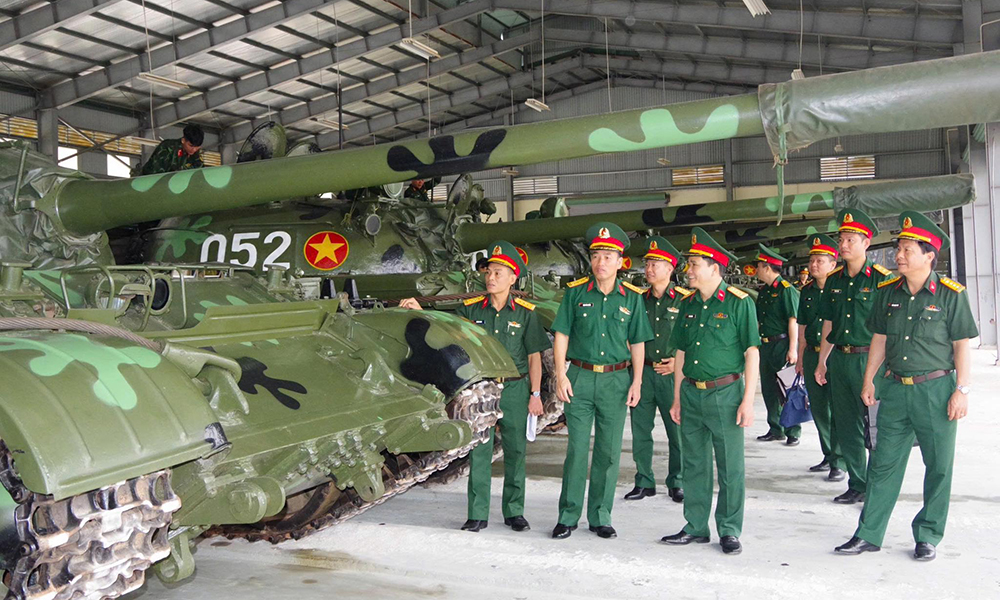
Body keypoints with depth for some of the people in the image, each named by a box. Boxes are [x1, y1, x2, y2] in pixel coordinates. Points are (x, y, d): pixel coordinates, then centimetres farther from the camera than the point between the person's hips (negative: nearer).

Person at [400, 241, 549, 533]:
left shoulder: (525, 312, -1)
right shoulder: (471, 308, 2)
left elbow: (534, 357, 1)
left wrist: (535, 394, -2)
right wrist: (420, 311, -9)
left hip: (515, 389, -1)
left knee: (515, 451, 8)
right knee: (479, 452, 3)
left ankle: (514, 512, 22)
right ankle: (478, 514, 12)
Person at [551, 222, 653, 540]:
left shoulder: (632, 297, 5)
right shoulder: (576, 291, 2)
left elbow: (637, 343, 8)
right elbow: (561, 335, 3)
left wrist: (636, 382, 1)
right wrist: (561, 375, -5)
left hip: (616, 379, 1)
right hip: (580, 377, -1)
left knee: (609, 451, 6)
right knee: (576, 448, 1)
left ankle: (601, 516, 18)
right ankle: (568, 516, 12)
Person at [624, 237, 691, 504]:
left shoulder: (685, 300, -1)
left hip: (672, 374, -3)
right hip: (642, 373, 3)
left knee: (677, 430, 3)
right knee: (640, 430, 6)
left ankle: (676, 483, 18)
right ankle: (644, 482, 19)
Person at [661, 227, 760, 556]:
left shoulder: (739, 302, -6)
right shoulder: (688, 304, 10)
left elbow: (751, 353, -7)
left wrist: (748, 400, -12)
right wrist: (677, 398, 13)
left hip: (725, 393, -5)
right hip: (691, 393, 6)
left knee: (730, 467, 3)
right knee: (694, 465, 11)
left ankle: (729, 531, 16)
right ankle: (696, 527, 22)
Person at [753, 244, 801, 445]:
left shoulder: (787, 289, -11)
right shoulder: (764, 291, 15)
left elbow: (793, 320, -15)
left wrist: (792, 349, -20)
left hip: (782, 344, -8)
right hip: (766, 345, 9)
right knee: (768, 389, 11)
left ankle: (793, 432, 7)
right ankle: (775, 430, 21)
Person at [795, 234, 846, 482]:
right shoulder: (807, 291, 11)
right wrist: (800, 358, 14)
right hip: (812, 356, 6)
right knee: (818, 409, 12)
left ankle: (839, 463, 5)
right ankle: (829, 456, 26)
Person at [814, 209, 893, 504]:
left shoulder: (882, 279, -6)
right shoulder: (834, 280, 11)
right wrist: (821, 362, 15)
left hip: (869, 359, -6)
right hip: (839, 358, 6)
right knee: (846, 427, 11)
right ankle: (857, 485, 22)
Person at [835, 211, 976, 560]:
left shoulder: (951, 294, -7)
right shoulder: (887, 292, 5)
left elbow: (962, 345, -6)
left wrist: (962, 390, -10)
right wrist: (869, 381, 11)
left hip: (936, 389, -3)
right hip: (895, 389, 4)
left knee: (939, 467, 7)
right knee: (883, 463, 7)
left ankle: (928, 536, 22)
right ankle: (868, 535, 14)